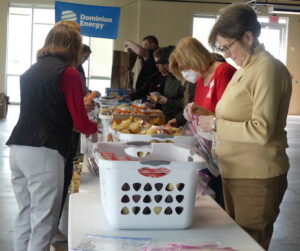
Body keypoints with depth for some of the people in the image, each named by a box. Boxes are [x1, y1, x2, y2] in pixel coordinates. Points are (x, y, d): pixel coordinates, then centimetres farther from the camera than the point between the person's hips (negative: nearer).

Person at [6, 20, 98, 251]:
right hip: (43, 153, -7)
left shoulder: (31, 70, 16)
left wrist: (79, 106, 40)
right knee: (43, 220, 1)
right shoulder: (68, 73, -6)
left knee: (25, 215, 16)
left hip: (18, 148, 7)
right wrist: (93, 129, 15)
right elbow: (80, 122, -7)